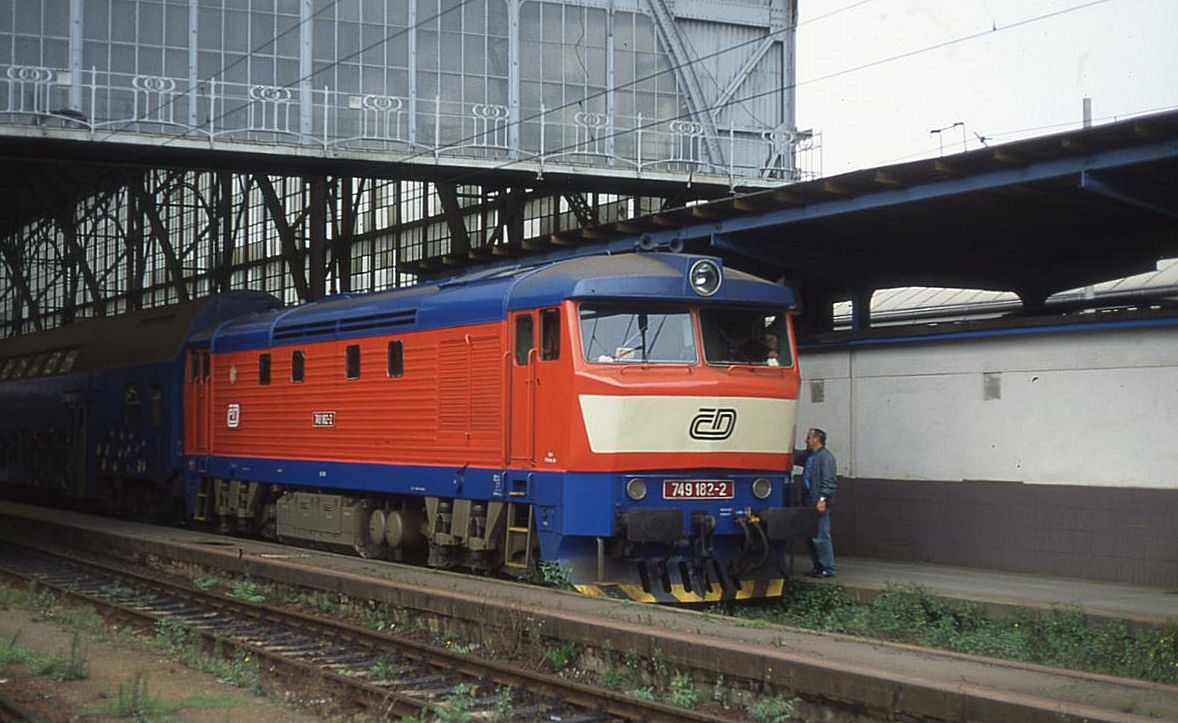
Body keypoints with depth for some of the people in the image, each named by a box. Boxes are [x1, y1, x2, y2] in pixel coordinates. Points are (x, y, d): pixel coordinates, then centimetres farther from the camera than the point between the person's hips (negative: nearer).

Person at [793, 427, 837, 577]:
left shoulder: (826, 457, -11)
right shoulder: (809, 455, 16)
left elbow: (829, 481, -17)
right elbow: (795, 455, 32)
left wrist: (823, 499, -23)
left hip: (819, 503, -10)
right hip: (809, 502, 10)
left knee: (821, 536, -8)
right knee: (810, 535, 12)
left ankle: (827, 569, -3)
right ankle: (817, 567, 19)